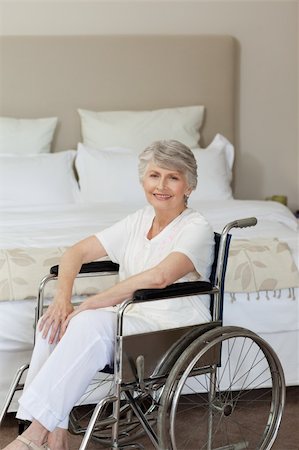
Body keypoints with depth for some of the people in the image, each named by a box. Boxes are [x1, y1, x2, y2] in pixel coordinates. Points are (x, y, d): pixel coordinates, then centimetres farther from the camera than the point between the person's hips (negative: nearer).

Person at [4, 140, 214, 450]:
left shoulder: (196, 228, -10)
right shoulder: (139, 220, 12)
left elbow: (158, 277, -28)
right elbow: (77, 252, 10)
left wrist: (89, 305, -26)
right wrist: (62, 297, -11)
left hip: (175, 330, -7)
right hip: (131, 318, 7)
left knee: (90, 323, -32)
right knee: (53, 321, -19)